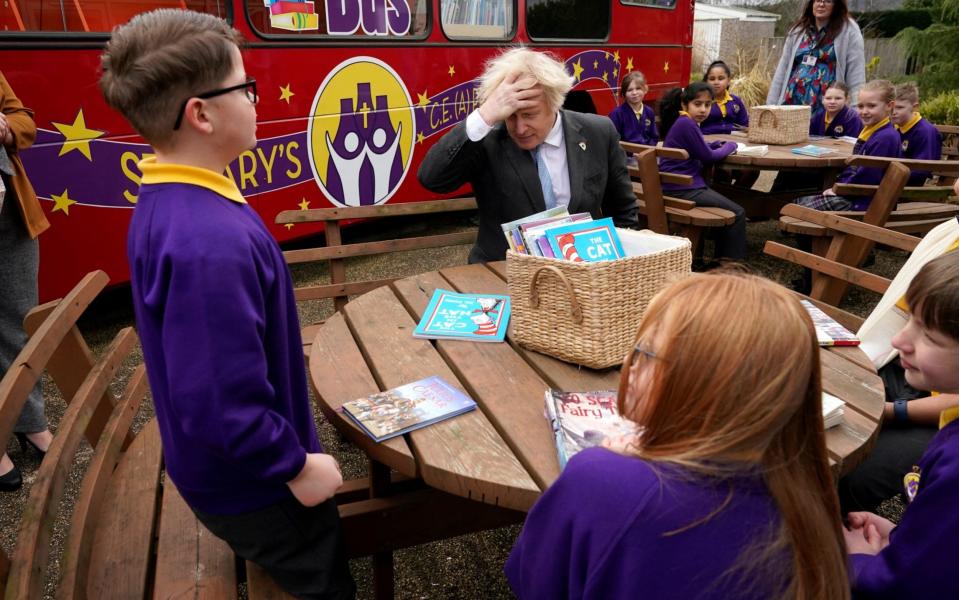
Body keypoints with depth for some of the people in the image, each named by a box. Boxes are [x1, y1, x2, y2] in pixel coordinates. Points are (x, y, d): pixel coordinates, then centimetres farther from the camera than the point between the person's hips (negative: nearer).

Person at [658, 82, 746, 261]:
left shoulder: (683, 122, 14)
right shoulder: (687, 123, -16)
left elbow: (700, 149, 25)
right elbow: (708, 156, -13)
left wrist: (720, 145, 7)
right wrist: (731, 145, 5)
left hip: (679, 185, 10)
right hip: (683, 188, -10)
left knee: (726, 209, 26)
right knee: (737, 213, -4)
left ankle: (723, 259, 30)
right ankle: (732, 262, 3)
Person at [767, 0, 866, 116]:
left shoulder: (849, 30, 1)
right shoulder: (798, 30, 13)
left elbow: (856, 71, -3)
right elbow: (783, 67, 13)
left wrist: (856, 108, -12)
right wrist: (771, 104, 8)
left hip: (825, 105, -4)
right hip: (792, 101, 4)